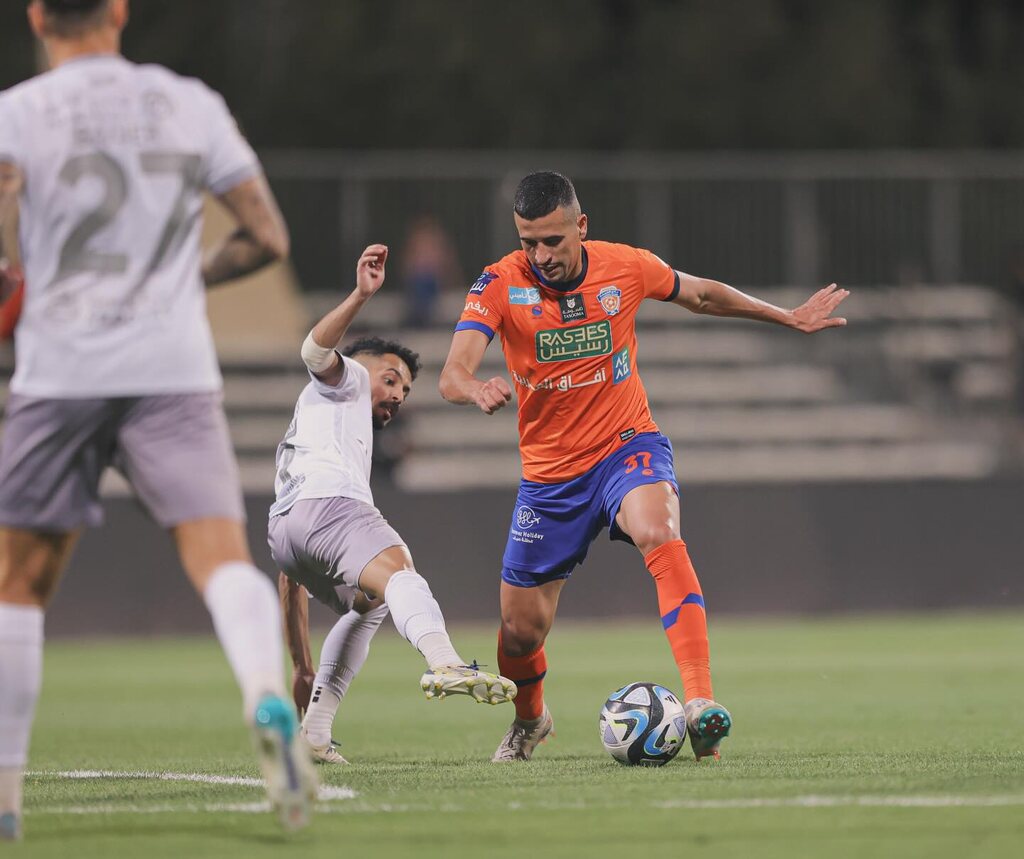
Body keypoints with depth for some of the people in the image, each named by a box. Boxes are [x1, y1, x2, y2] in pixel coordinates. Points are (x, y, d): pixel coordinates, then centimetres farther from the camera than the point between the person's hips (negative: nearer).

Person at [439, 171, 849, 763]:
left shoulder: (626, 267, -8)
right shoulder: (501, 285, -13)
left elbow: (702, 294, 13)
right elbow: (452, 376, -25)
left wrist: (789, 318, 22)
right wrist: (478, 391, -49)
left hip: (629, 447, -1)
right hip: (550, 470, 1)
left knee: (660, 537, -35)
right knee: (521, 630, 5)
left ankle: (702, 703, -42)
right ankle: (529, 721, 41)